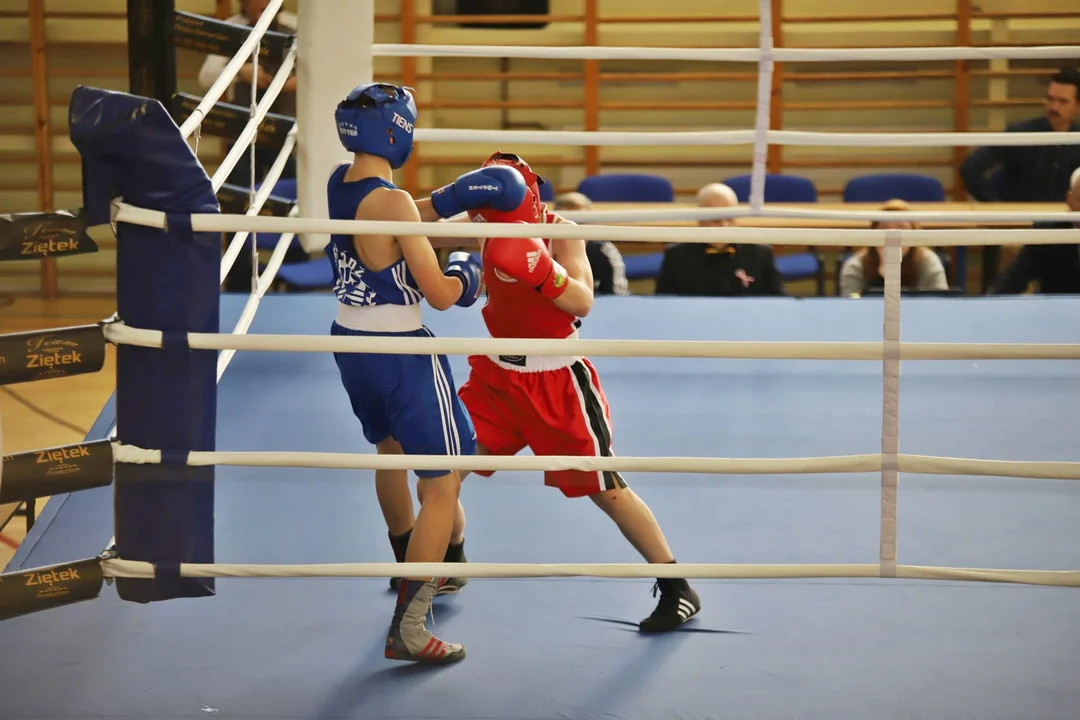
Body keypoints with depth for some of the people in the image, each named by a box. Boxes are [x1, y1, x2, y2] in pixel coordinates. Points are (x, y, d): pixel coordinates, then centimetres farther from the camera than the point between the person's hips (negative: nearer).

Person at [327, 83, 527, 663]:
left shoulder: (339, 181, 0)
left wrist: (454, 197, 4)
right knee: (443, 485, -2)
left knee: (391, 450, 32)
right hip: (400, 354, -9)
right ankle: (407, 628, -5)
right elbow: (440, 295, -20)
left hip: (349, 343, 9)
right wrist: (465, 274, 1)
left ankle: (411, 564, 54)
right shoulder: (393, 202, -23)